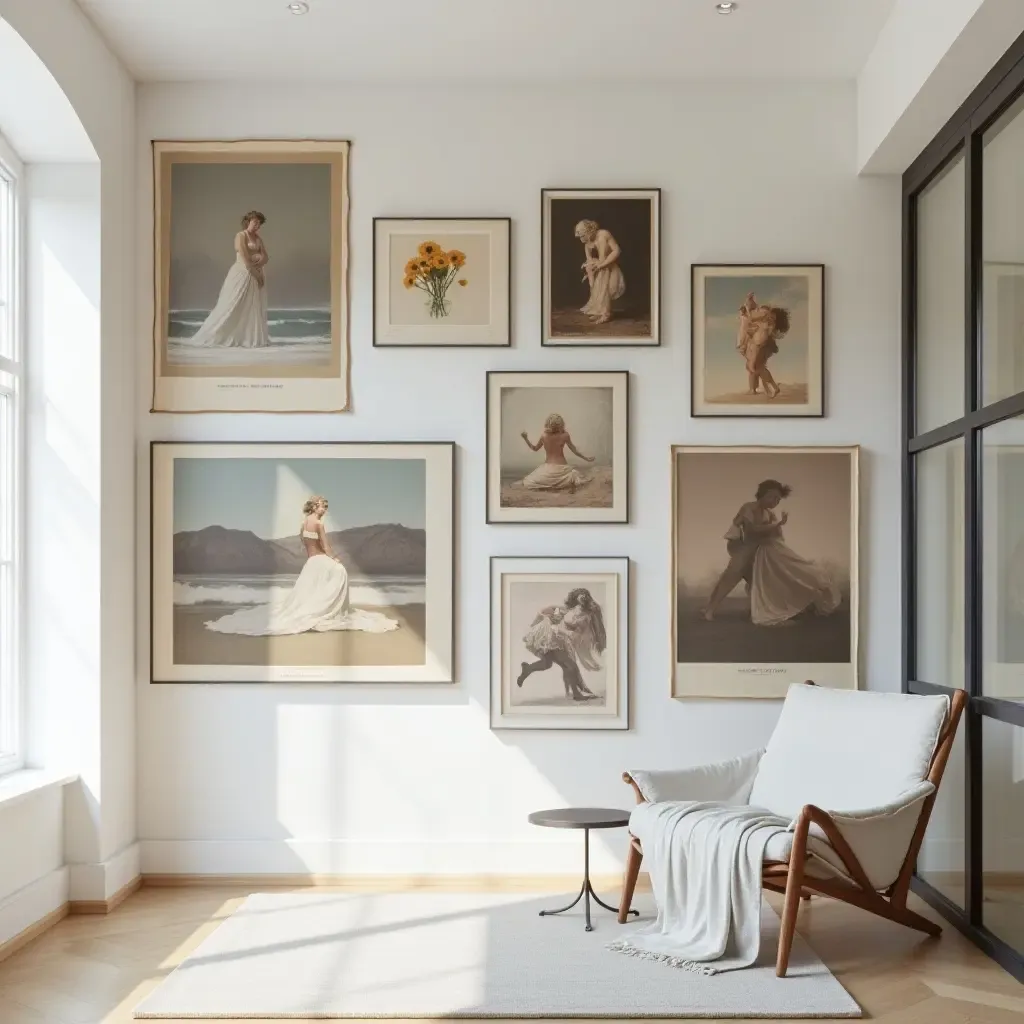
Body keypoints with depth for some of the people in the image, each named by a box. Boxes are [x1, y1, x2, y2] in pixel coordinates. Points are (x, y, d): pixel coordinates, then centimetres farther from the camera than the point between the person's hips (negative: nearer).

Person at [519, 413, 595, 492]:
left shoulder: (543, 436, -8)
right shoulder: (565, 435, -9)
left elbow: (535, 448, 9)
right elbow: (574, 450, 1)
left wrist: (525, 438, 18)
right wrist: (586, 457, 14)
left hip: (548, 469, 0)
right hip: (562, 468, 0)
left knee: (527, 482, 16)